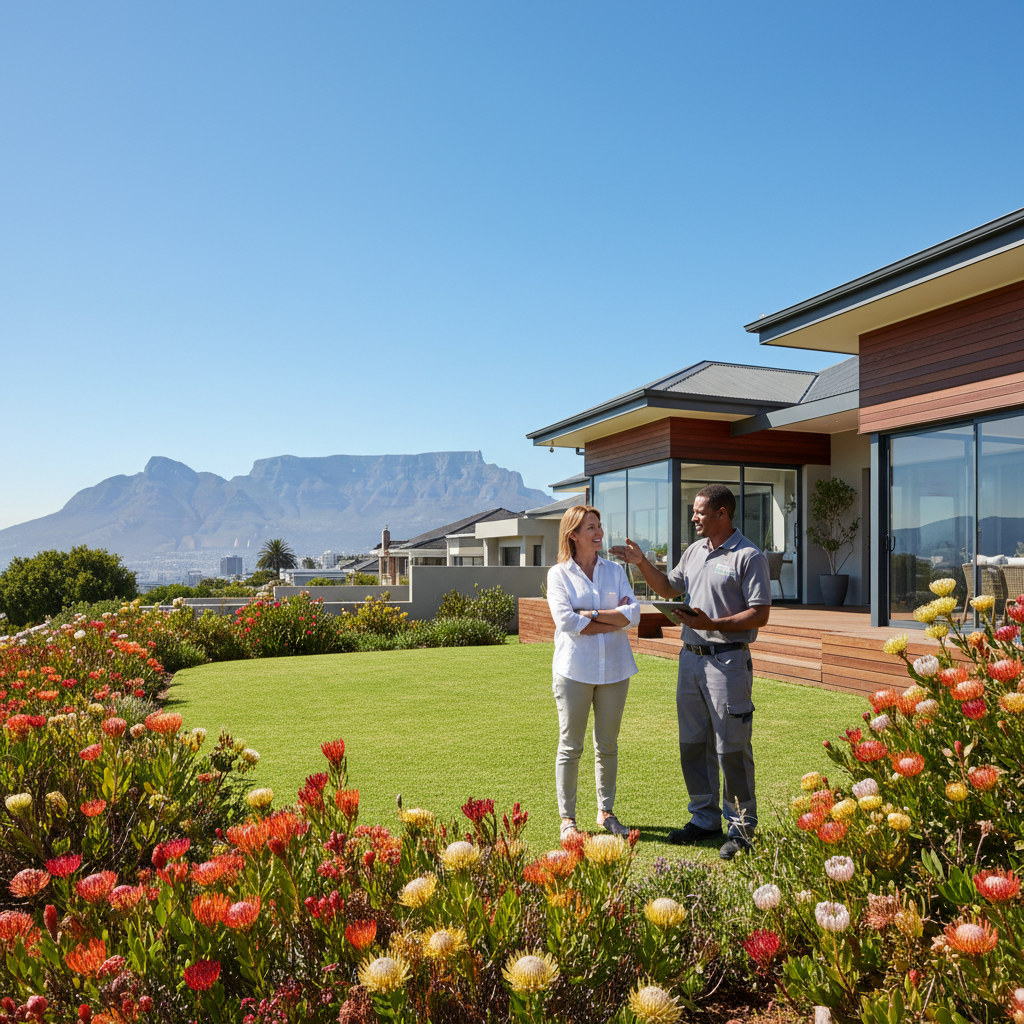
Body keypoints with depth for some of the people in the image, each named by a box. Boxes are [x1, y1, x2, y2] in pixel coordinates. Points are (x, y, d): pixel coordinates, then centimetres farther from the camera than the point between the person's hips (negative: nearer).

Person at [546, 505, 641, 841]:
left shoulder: (615, 570, 11)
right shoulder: (559, 573, 0)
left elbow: (633, 613, -1)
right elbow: (566, 621, -13)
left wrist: (592, 614, -12)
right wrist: (614, 621, -10)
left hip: (614, 668, 3)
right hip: (575, 668, -3)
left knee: (608, 745, 12)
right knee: (570, 746, 3)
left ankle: (606, 812, 27)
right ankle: (567, 818, 15)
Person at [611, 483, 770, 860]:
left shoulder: (749, 556, -10)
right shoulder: (694, 551, 14)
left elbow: (760, 615, -14)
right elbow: (669, 587, 26)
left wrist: (713, 624, -24)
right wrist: (642, 563, 12)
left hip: (727, 661, -8)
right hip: (690, 657, 8)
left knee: (732, 748, 0)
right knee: (692, 744, 14)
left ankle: (741, 828, 14)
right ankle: (705, 817, 28)